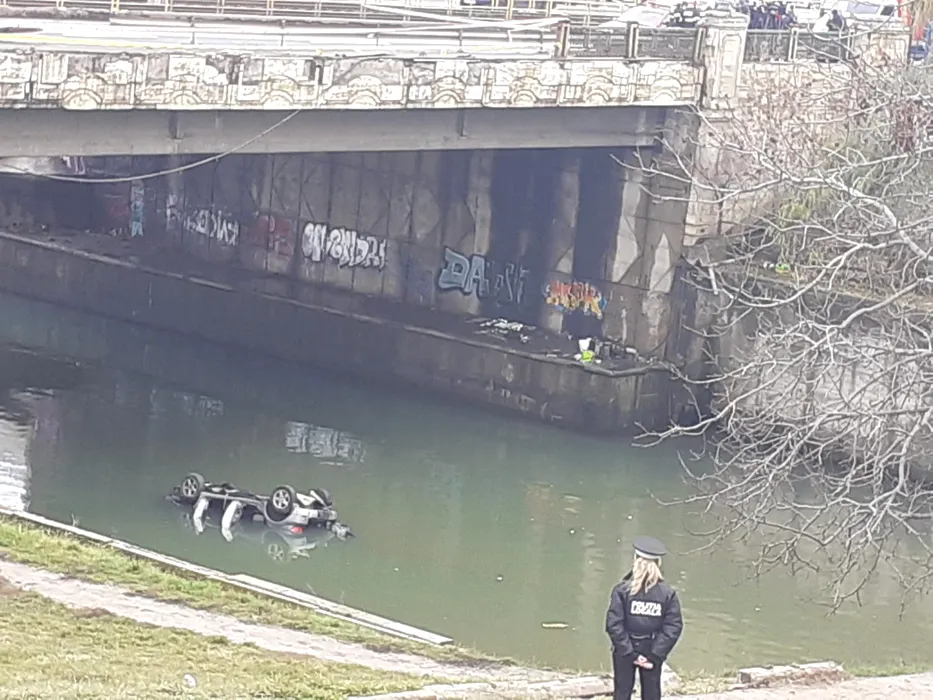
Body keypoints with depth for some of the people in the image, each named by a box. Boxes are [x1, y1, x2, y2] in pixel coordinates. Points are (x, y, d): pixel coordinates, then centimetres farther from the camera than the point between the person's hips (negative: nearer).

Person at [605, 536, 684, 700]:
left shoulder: (622, 590, -14)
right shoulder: (668, 593, -9)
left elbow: (614, 625, -18)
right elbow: (674, 627, -13)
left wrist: (630, 653, -14)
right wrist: (655, 655, -13)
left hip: (625, 652, -1)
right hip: (652, 651, 1)